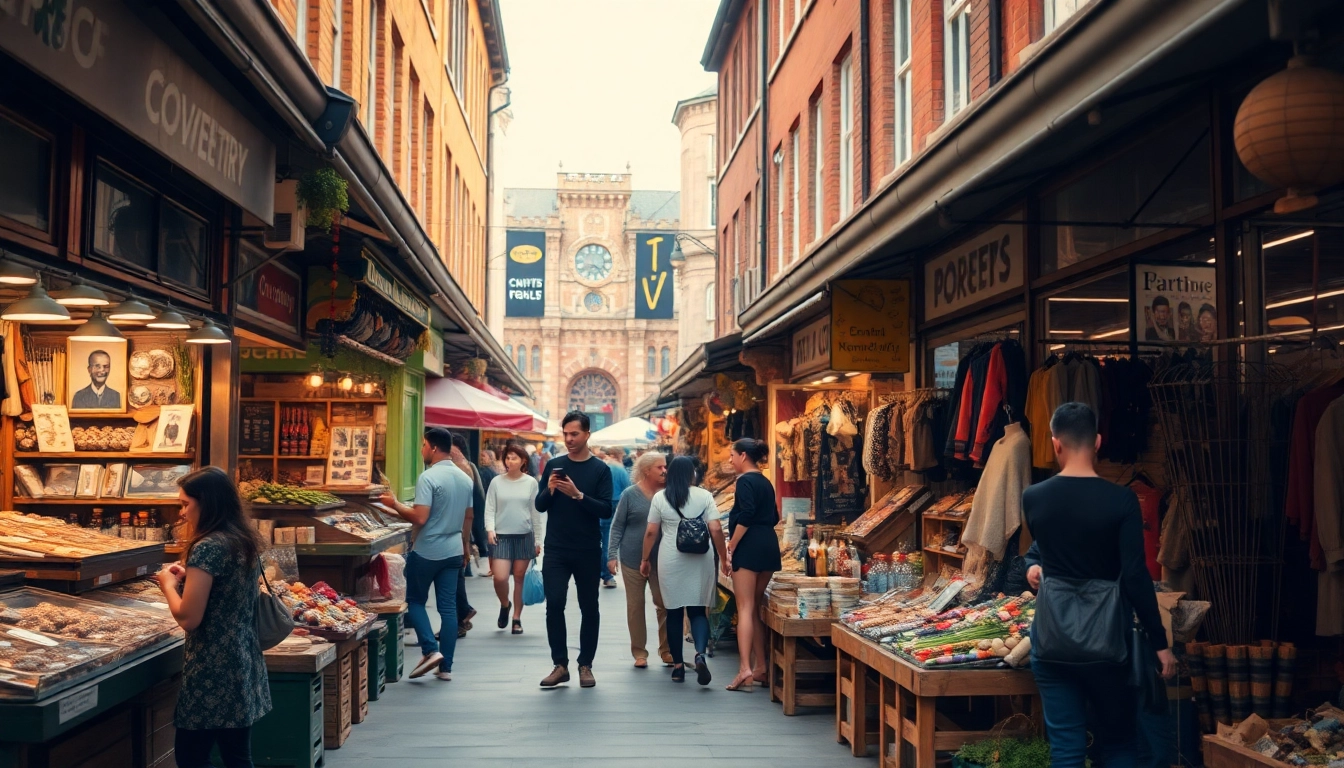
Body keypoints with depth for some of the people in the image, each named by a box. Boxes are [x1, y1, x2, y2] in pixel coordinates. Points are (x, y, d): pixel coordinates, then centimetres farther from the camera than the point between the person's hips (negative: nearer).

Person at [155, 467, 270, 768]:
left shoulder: (207, 548, -17)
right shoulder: (245, 541, 9)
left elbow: (188, 618, -19)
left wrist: (169, 584, -2)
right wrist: (189, 578, 13)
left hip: (213, 671, -8)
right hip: (242, 666, 8)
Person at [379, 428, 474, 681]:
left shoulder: (428, 477, -16)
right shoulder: (465, 478, 8)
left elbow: (420, 518, -22)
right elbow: (469, 516, 15)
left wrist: (395, 504, -9)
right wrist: (465, 543, 27)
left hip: (427, 551, -6)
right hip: (453, 551, 6)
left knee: (415, 600, 11)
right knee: (448, 607, 7)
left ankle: (430, 650, -3)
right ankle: (446, 666, 9)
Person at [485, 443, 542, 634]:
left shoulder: (531, 483, 3)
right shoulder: (497, 482, 2)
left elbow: (536, 512, 6)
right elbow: (490, 509, 3)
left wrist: (538, 540, 5)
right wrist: (490, 529, -13)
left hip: (524, 536, 1)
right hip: (502, 535, -1)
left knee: (520, 577, 5)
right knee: (500, 577, -12)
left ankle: (517, 618, 18)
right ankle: (505, 605, 19)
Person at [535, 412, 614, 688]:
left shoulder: (600, 469, -1)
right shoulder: (554, 465, 6)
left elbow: (606, 510, -10)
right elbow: (540, 506, 6)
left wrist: (578, 495, -22)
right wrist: (549, 490, -14)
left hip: (588, 551, -1)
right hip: (556, 550, 1)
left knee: (589, 608, 5)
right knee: (554, 605, -6)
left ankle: (586, 665, 14)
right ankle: (560, 665, 2)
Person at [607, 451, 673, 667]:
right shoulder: (630, 494, -5)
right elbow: (617, 526, -2)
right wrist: (612, 555, -8)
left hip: (660, 559, 2)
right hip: (633, 559, -2)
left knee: (664, 604, 1)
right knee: (635, 606, 6)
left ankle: (666, 650, 13)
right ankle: (639, 653, 15)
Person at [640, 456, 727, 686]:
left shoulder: (660, 498, 1)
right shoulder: (704, 496, -1)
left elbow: (651, 532, 2)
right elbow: (716, 530, -5)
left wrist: (645, 559, 14)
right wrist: (723, 558, 4)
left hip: (670, 561, 0)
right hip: (700, 560, 0)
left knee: (674, 612, 9)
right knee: (698, 610, 6)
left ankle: (678, 665, 13)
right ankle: (700, 654, -17)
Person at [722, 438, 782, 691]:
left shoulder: (745, 481, -9)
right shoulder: (766, 483, 17)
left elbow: (746, 517, -18)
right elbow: (774, 517, 18)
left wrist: (730, 550, -16)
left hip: (749, 547, -8)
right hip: (769, 546, 8)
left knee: (745, 608, -10)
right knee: (757, 608, 13)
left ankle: (745, 670, -17)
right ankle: (761, 668, 14)